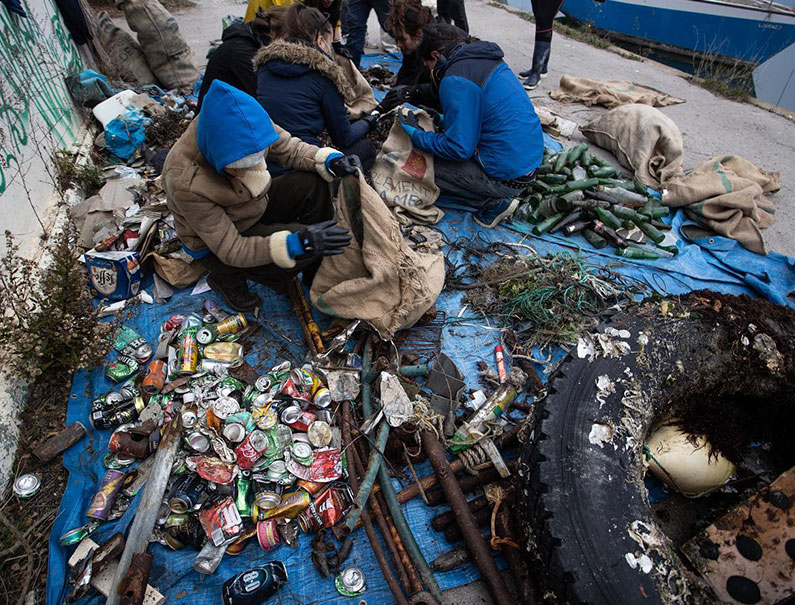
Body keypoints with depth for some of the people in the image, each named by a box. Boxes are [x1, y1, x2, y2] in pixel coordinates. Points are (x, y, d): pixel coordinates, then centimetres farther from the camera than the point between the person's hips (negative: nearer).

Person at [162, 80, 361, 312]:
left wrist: (329, 160, -27)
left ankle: (317, 274, 0)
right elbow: (231, 250, -30)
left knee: (312, 184, -16)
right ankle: (227, 277, -2)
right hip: (218, 245, -6)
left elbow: (288, 147, -7)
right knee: (303, 249, -27)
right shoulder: (186, 185, -36)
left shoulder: (245, 125, -24)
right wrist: (296, 243, -43)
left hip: (256, 205, 6)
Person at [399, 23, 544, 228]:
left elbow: (459, 148, -19)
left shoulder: (455, 80, -18)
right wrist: (444, 119, 25)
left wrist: (417, 135, -5)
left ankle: (493, 203, -1)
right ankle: (496, 197, 12)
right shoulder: (487, 59, 11)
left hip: (508, 177, -9)